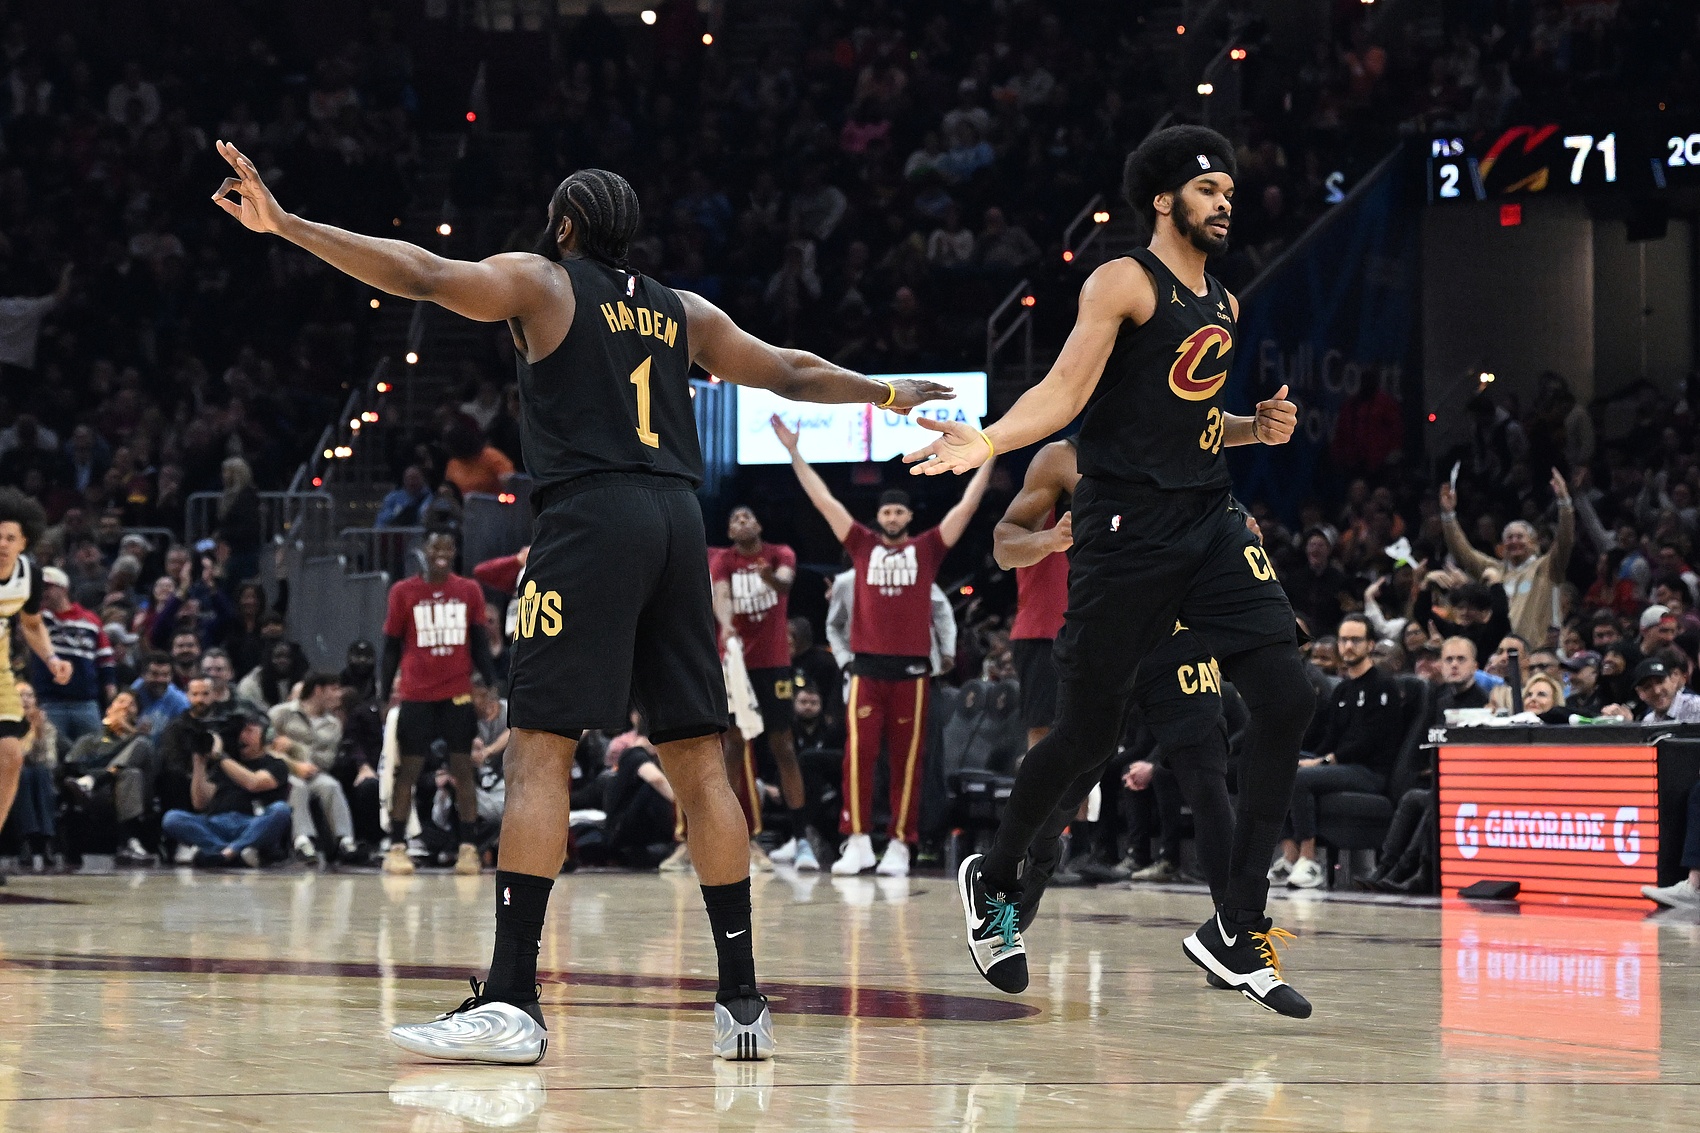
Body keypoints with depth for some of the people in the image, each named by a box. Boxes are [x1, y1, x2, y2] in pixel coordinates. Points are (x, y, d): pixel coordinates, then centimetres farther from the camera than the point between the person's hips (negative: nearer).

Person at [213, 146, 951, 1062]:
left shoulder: (539, 282, 8)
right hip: (677, 516, 6)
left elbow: (420, 274, -6)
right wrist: (886, 393, 50)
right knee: (697, 761, 9)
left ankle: (510, 1003, -19)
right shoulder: (683, 313, 22)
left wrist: (284, 225, -8)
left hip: (589, 515, -5)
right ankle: (742, 1003, 9)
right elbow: (790, 374, 32)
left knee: (538, 752, -9)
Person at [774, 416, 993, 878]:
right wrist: (794, 453, 8)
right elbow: (824, 500, 10)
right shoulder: (863, 545, 10)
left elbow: (967, 505, 6)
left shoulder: (927, 548, 8)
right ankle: (857, 842, -5)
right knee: (859, 754, -6)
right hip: (868, 665, 1)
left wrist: (988, 457, 2)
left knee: (907, 759, 1)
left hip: (912, 667, -1)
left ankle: (900, 846, 4)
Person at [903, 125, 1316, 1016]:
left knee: (1286, 702, -9)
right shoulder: (1124, 284, -6)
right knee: (1088, 732, 0)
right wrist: (988, 443, -32)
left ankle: (1236, 928, -5)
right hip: (1124, 529, -7)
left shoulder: (1223, 307, 17)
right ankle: (993, 878, 27)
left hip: (1209, 521, 7)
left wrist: (1256, 428, 10)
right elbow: (1066, 390, -16)